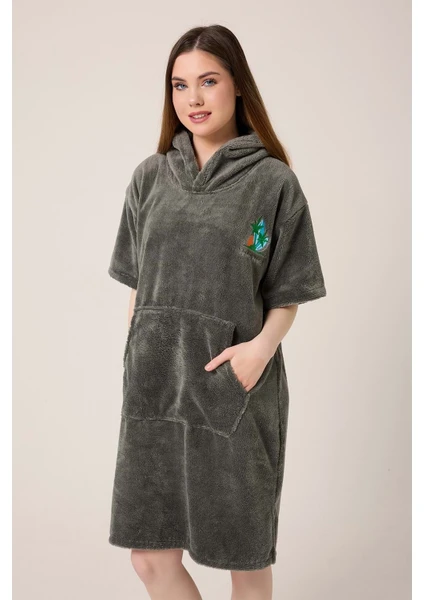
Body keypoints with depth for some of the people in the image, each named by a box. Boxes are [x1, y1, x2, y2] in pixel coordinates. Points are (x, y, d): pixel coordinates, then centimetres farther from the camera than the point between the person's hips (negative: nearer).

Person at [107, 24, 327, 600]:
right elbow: (137, 285, 12)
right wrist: (135, 363, 6)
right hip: (154, 387, 4)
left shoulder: (274, 182, -3)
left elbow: (286, 296, 0)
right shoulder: (151, 176, 7)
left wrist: (264, 345, -18)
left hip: (236, 391, -3)